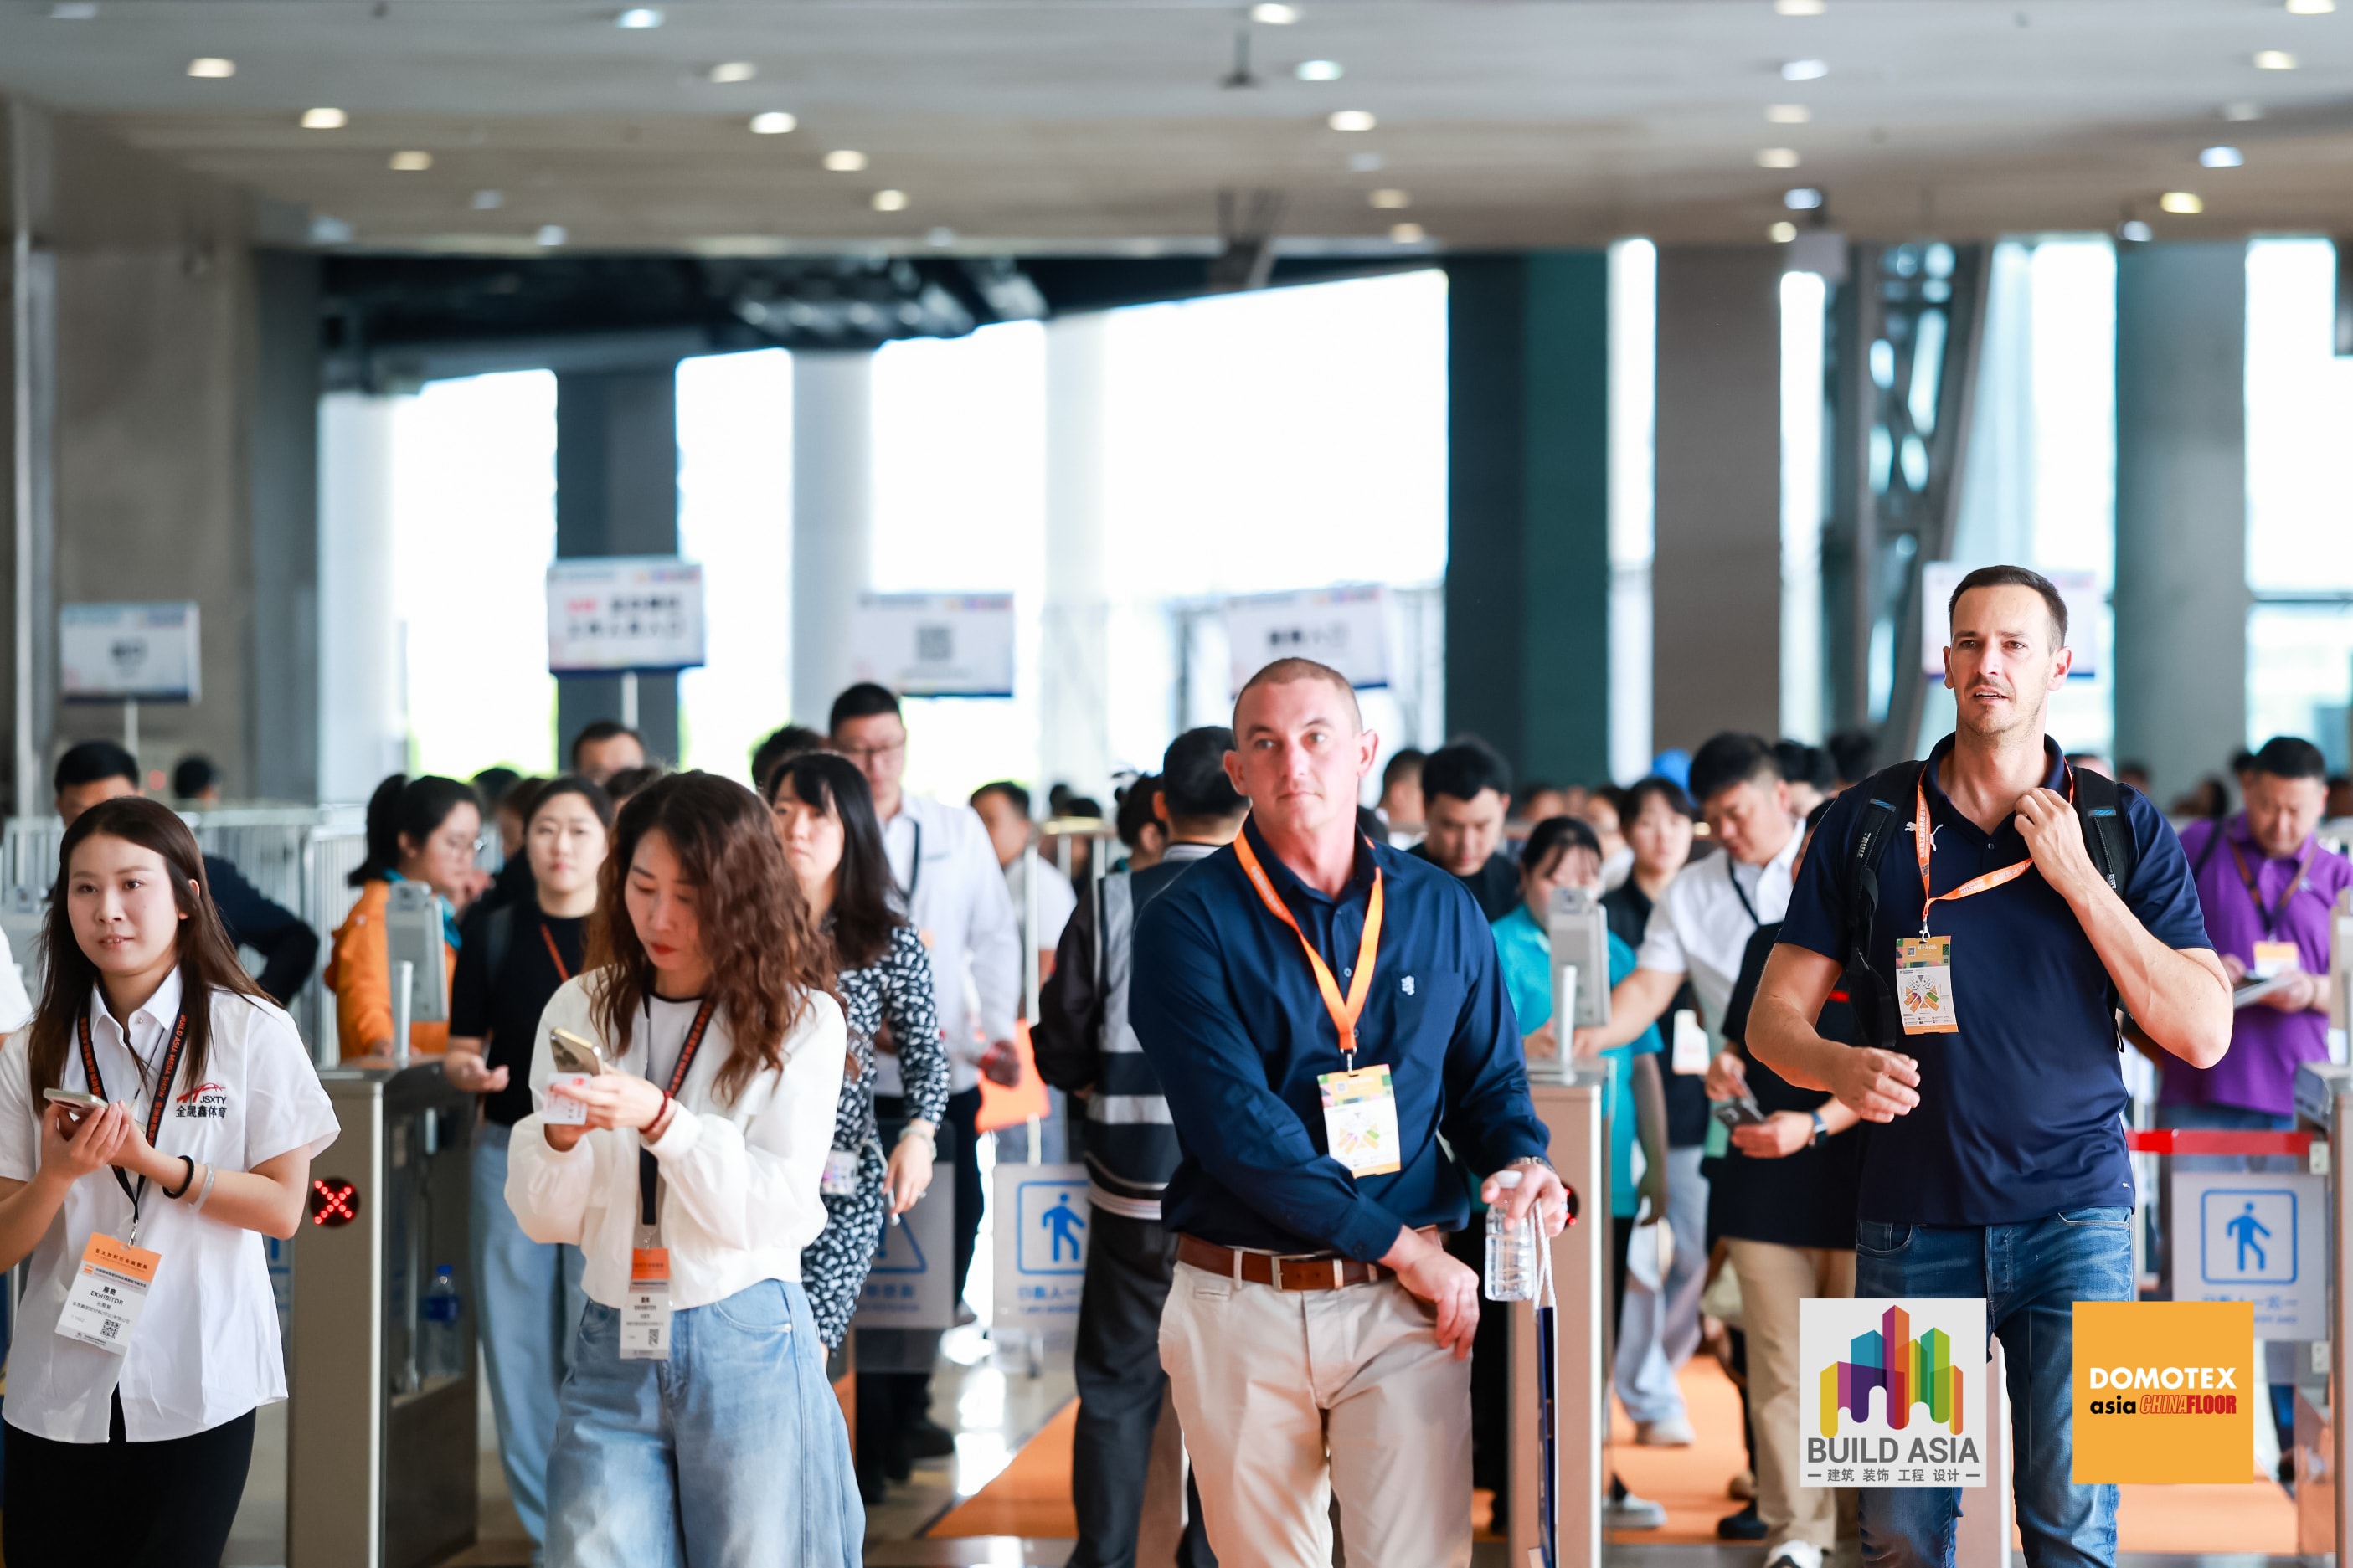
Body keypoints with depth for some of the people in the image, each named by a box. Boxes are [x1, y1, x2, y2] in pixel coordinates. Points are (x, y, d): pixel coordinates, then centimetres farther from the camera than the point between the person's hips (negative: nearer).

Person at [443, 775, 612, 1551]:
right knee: (519, 1348, 4)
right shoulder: (493, 930, 5)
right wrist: (469, 1071, -13)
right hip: (512, 1155, 2)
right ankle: (549, 1529, 15)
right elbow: (461, 1050, 8)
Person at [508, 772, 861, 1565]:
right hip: (612, 1351, 3)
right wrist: (561, 1138, -16)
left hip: (744, 1349, -2)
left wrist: (659, 1120, -22)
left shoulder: (799, 1021, -2)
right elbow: (543, 1219, 5)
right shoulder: (581, 1008, 6)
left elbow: (775, 1209, -11)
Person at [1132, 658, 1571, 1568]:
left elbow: (1489, 1079, 16)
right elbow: (1236, 1124, -14)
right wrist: (1402, 1244, -16)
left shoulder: (1441, 911, 8)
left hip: (1401, 1305, 1)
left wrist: (1523, 1163, -8)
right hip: (1240, 1307, -1)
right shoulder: (1190, 925, -4)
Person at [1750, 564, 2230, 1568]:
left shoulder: (2124, 828, 5)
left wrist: (2078, 881, -9)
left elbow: (2203, 1034, -2)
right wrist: (1842, 1069, -17)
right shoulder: (1866, 825, 6)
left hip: (2072, 1212, -1)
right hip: (1912, 1221, 1)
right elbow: (1773, 1020, 6)